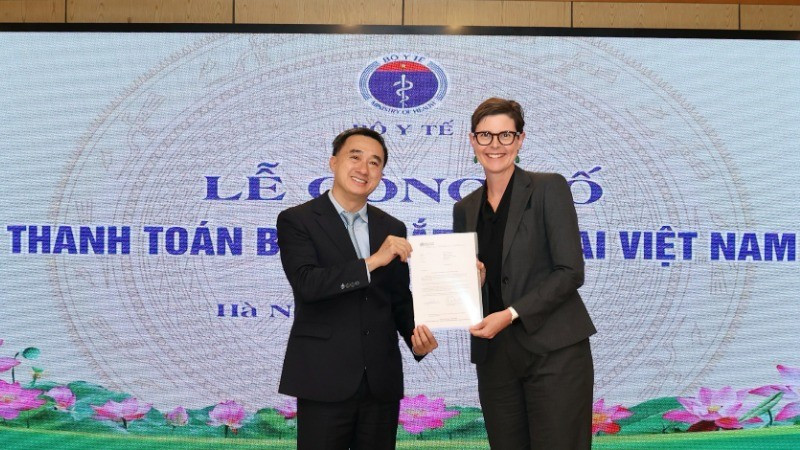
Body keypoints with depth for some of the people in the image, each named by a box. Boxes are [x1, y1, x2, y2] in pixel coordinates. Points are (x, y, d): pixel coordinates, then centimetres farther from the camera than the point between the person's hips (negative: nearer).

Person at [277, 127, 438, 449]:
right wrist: (373, 261, -22)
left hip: (382, 382, 5)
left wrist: (417, 337, -6)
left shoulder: (392, 228, 12)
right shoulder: (296, 220, -3)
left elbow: (400, 300, 14)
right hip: (324, 380, -4)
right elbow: (306, 283, -18)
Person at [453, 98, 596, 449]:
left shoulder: (549, 188, -1)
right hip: (494, 357, 5)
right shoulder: (465, 209, 13)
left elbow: (570, 271, -9)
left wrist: (512, 314, -16)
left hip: (554, 352, -4)